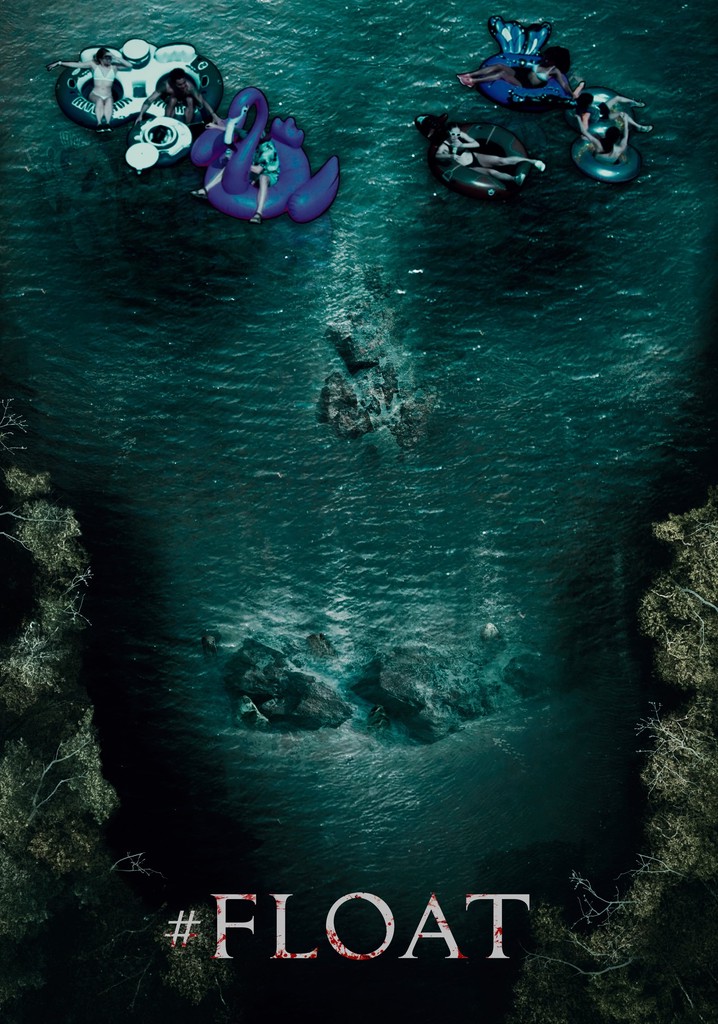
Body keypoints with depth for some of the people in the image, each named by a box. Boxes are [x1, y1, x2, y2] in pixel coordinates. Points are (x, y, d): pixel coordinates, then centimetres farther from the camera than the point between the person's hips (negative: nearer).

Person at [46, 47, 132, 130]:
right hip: (95, 95, 0)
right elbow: (76, 64, 8)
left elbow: (130, 65, 7)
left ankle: (107, 123, -58)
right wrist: (59, 63, 5)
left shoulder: (114, 66, 13)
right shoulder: (94, 65, 10)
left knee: (109, 100, -36)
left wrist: (117, 59, -1)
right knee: (99, 100, -36)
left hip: (108, 96, 0)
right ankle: (99, 123, -57)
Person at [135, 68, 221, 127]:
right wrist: (140, 115, -44)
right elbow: (149, 100, -35)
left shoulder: (189, 86, -40)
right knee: (173, 100, -35)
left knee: (190, 100, -33)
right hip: (171, 97, 0)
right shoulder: (166, 85, -38)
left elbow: (202, 101, -43)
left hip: (186, 98, 0)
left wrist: (213, 115, -54)